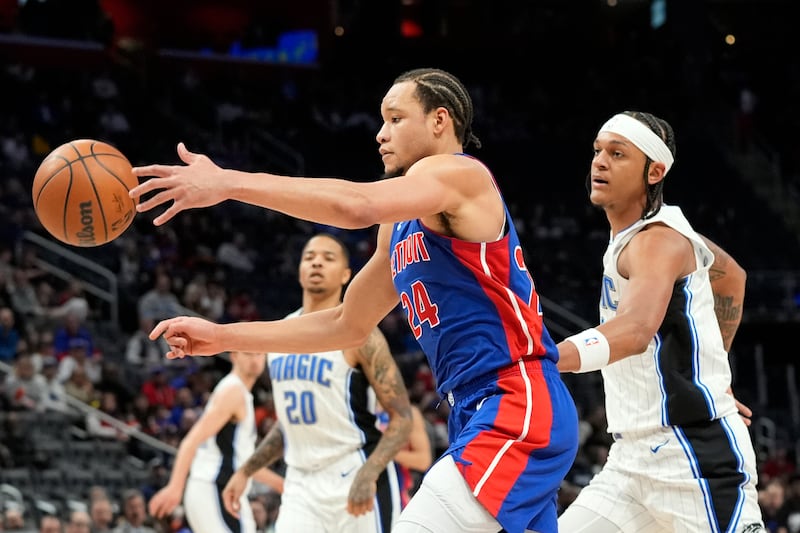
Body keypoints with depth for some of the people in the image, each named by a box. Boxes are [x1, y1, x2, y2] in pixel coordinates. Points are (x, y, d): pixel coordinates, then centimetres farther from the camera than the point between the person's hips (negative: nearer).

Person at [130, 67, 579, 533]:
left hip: (517, 408, -11)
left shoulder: (460, 175, -9)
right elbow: (349, 324, 24)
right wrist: (222, 337, 19)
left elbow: (356, 206, -28)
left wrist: (229, 182, -28)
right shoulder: (401, 227, 20)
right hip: (477, 413, 11)